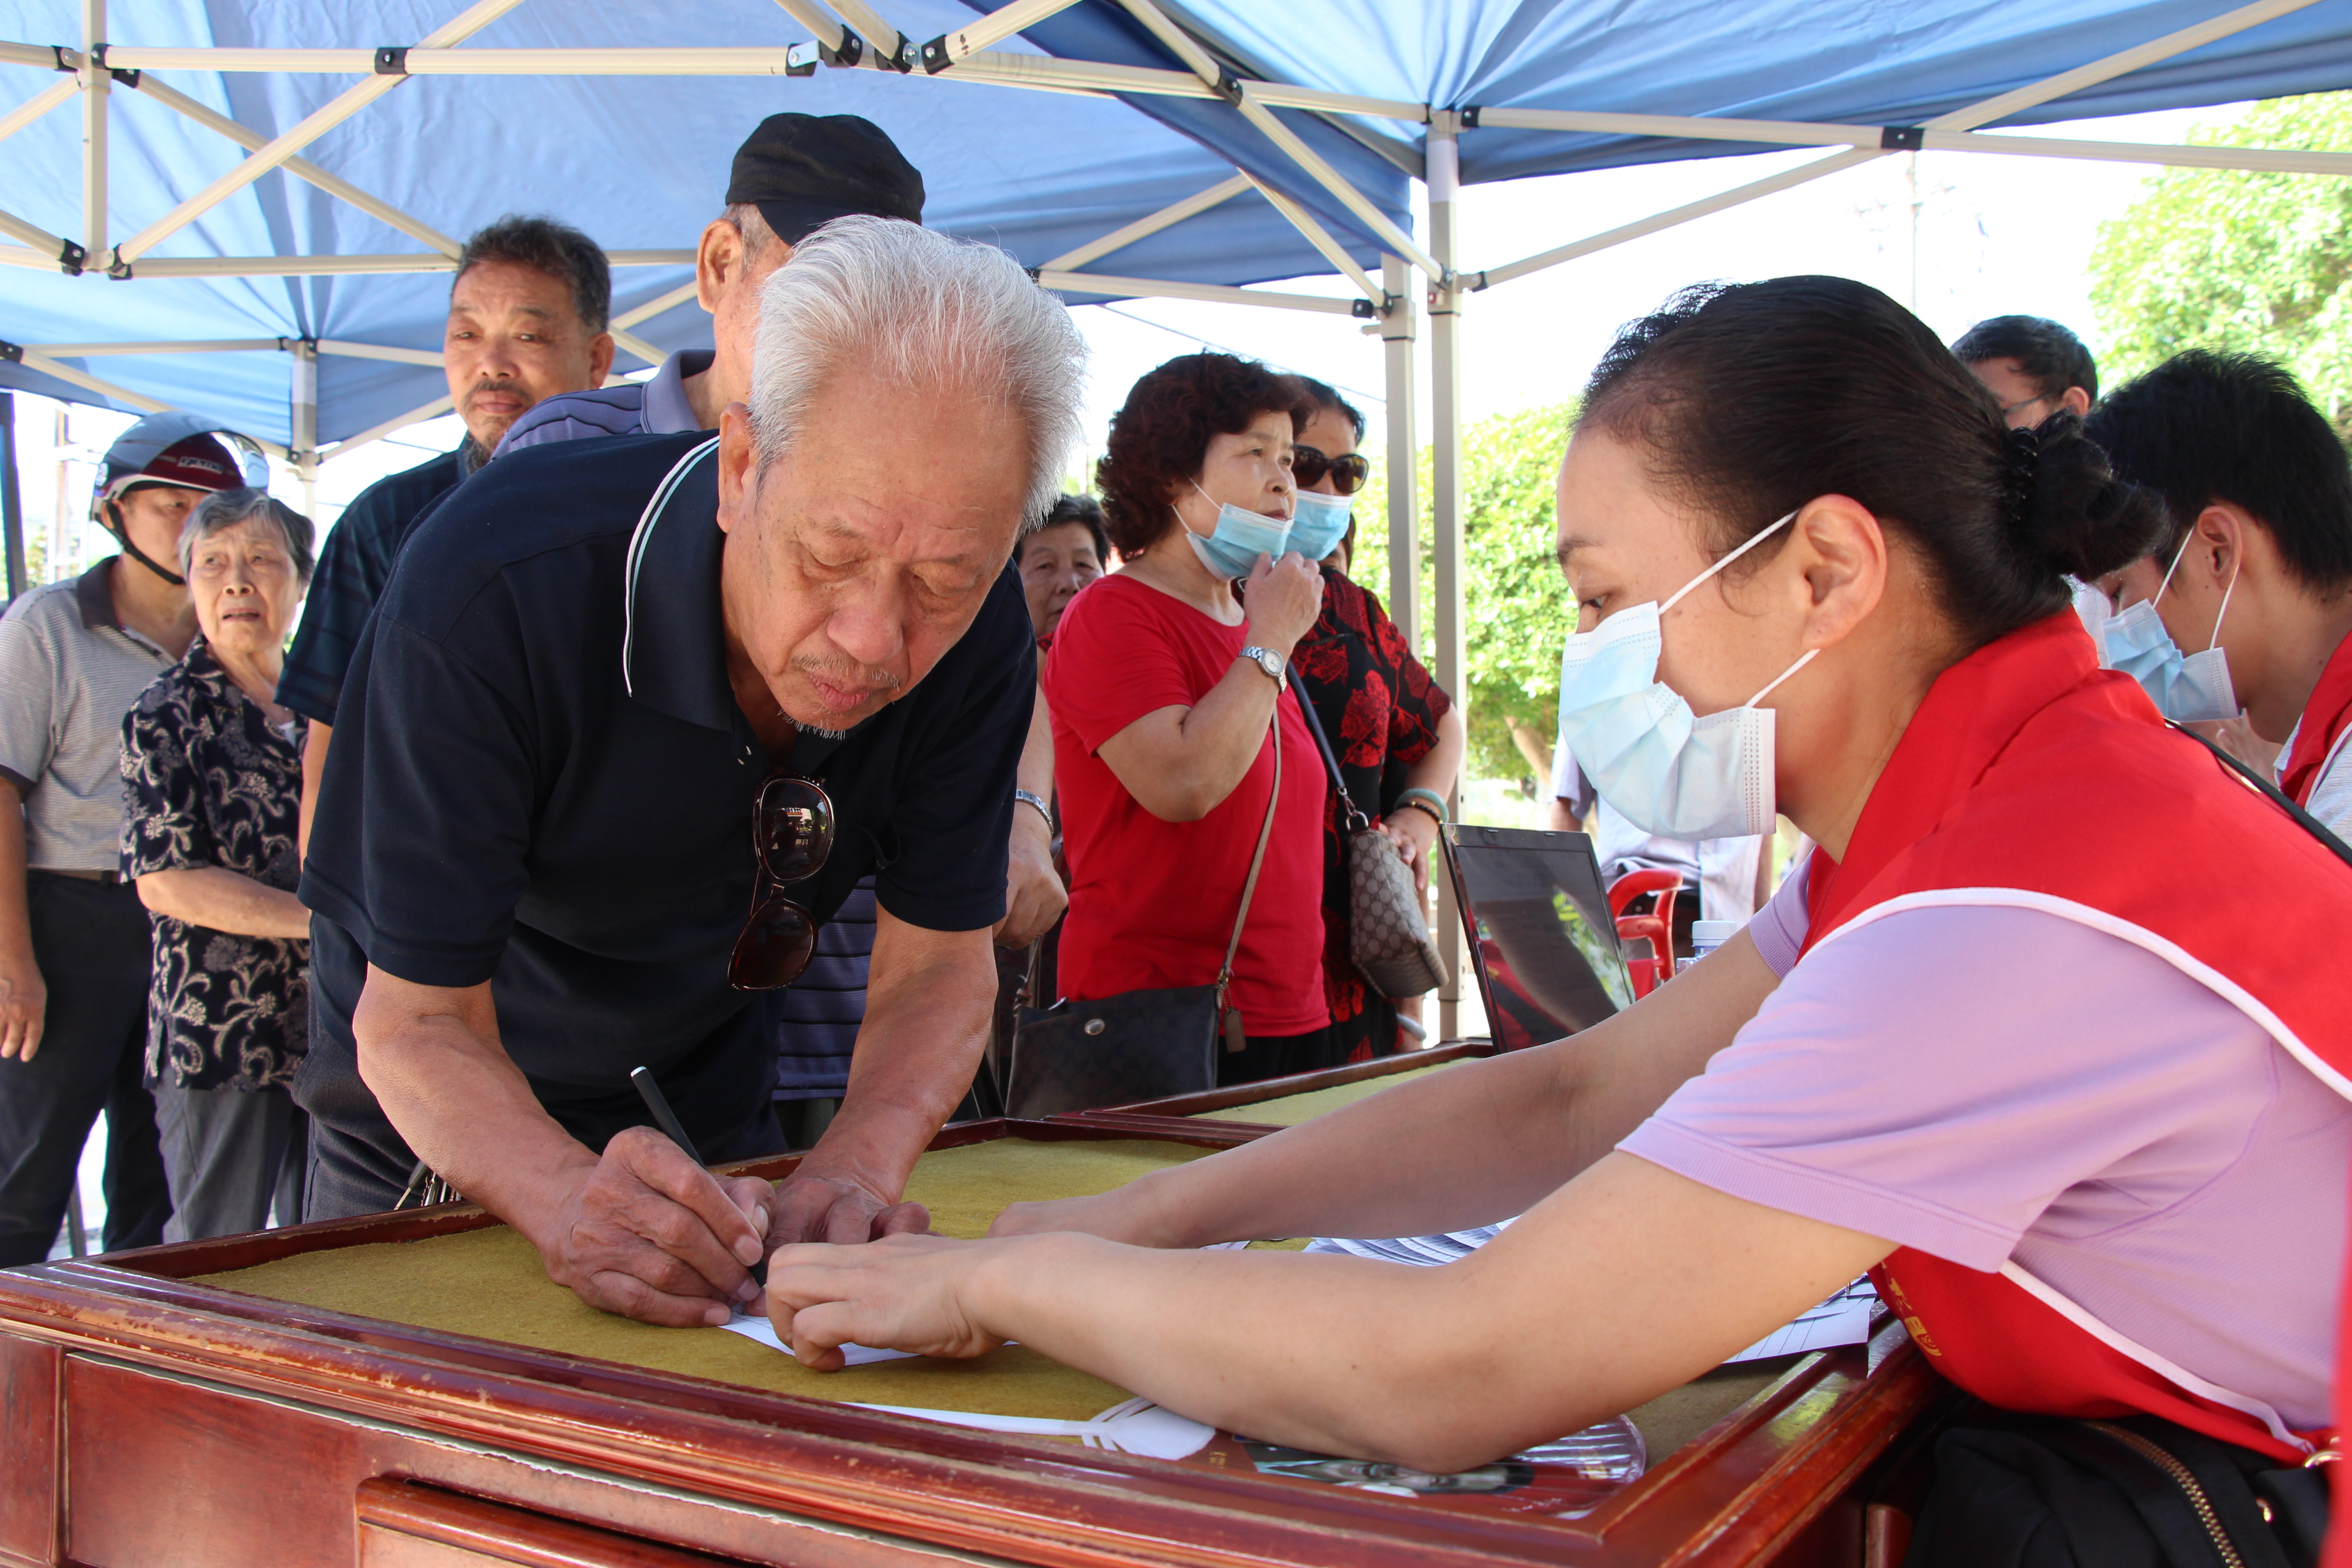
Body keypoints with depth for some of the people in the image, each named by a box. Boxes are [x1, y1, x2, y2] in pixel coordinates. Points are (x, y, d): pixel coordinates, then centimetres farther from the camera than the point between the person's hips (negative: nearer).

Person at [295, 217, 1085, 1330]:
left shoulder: (977, 636, -22)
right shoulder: (488, 592, -35)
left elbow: (938, 964, -18)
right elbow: (420, 1021, -31)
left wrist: (856, 1169, -38)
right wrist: (570, 1200, -50)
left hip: (703, 1103, 3)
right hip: (440, 1124, -2)